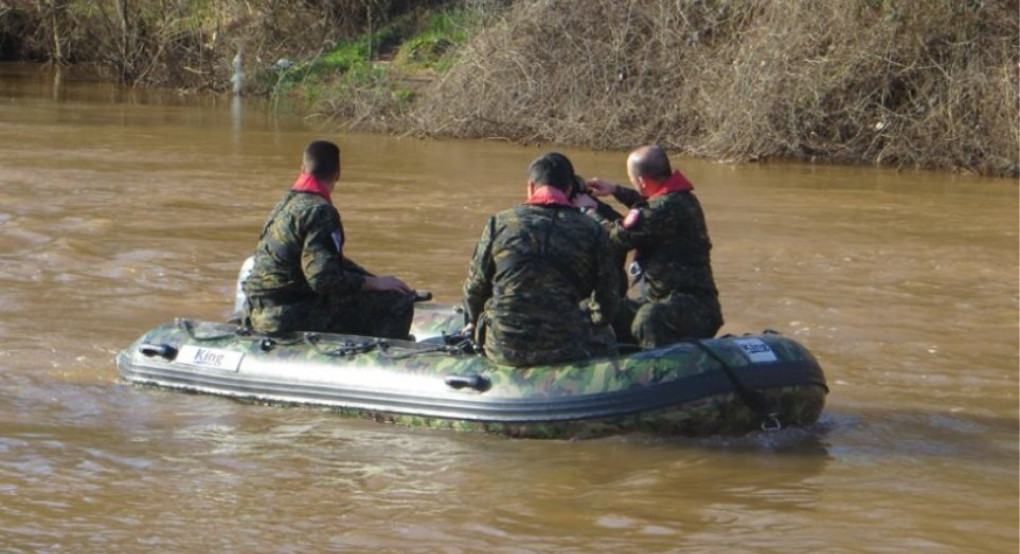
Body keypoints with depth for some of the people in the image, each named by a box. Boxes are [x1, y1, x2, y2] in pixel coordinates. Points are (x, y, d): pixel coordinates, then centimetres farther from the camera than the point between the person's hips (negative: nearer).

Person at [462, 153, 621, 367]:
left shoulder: (499, 224, 0)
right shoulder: (592, 232, -1)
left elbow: (475, 288, 9)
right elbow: (607, 301, 5)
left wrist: (474, 321, 31)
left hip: (502, 350, 2)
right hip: (565, 350, -2)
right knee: (606, 333, 27)